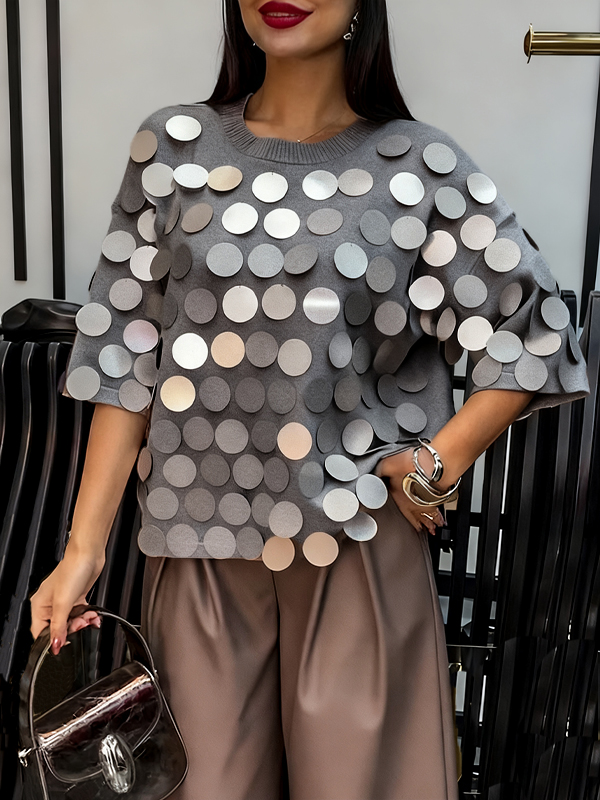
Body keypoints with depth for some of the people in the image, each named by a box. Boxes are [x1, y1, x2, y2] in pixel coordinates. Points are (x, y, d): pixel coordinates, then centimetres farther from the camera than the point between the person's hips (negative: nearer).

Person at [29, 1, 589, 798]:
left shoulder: (422, 167, -1)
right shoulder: (174, 147, 3)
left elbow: (535, 337, 3)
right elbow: (124, 354, 1)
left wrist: (434, 466, -6)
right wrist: (84, 546, -1)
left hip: (358, 539, 0)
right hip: (201, 543, 1)